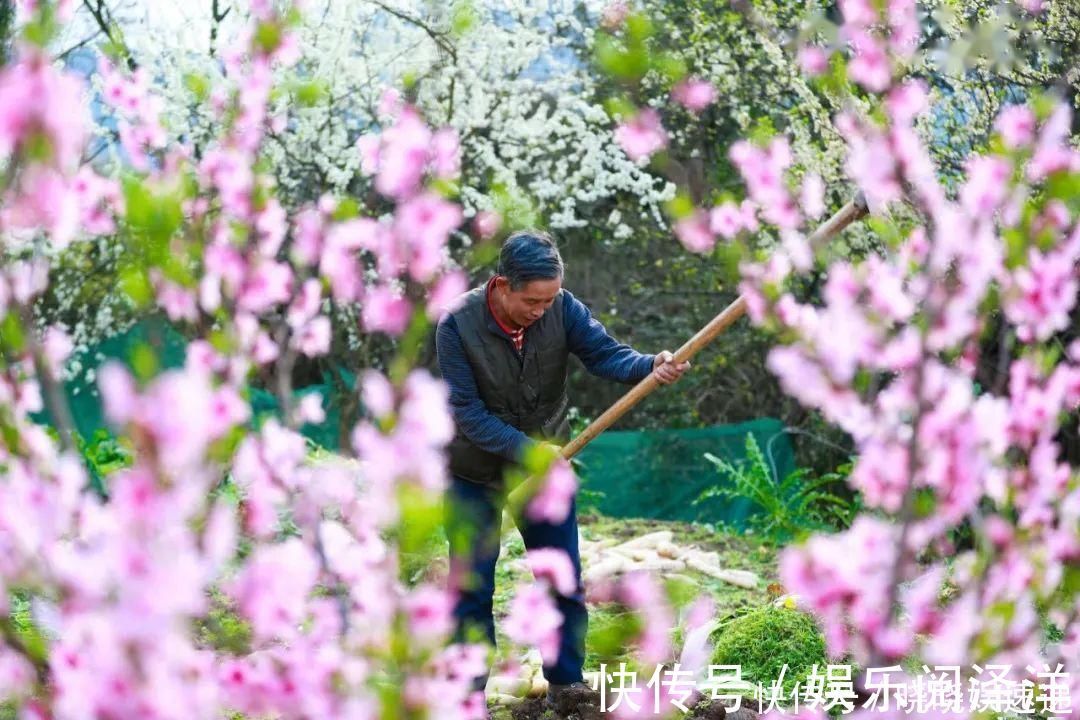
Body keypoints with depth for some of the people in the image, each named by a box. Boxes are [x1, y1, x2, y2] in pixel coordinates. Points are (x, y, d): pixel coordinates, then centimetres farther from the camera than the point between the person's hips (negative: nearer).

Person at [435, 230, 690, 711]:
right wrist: (527, 451, -30)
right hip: (475, 473, -3)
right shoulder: (457, 325, -23)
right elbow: (468, 413, -22)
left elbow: (605, 353, -22)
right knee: (471, 590, 2)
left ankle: (565, 686, 21)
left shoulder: (561, 308, -15)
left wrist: (651, 367, -43)